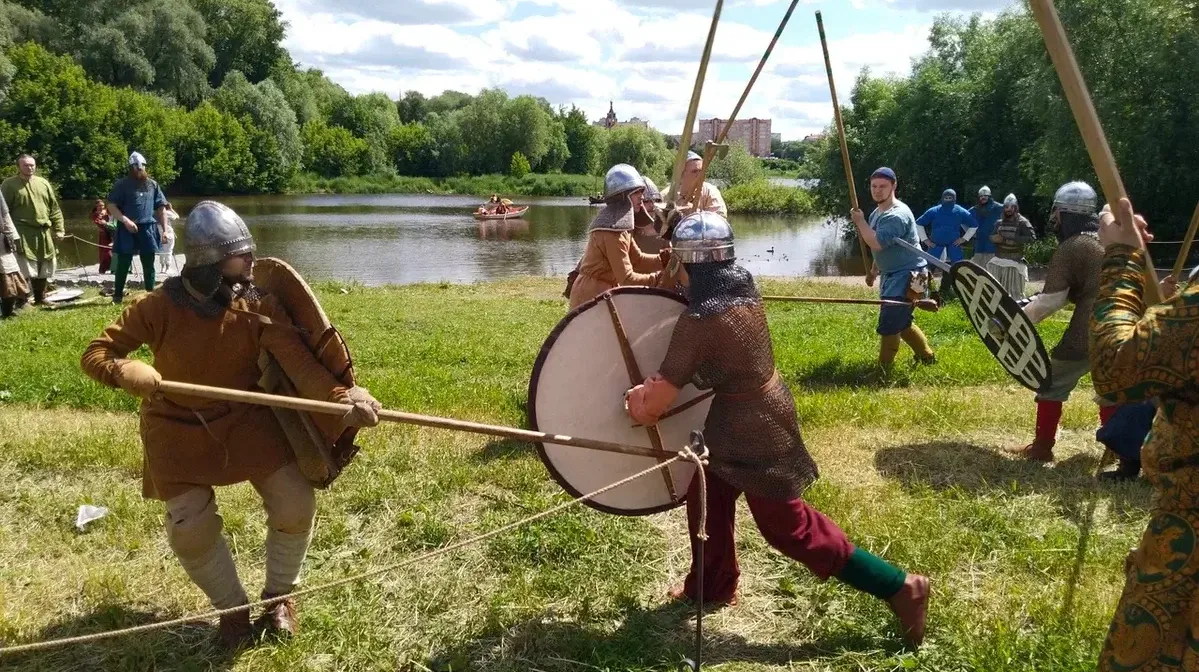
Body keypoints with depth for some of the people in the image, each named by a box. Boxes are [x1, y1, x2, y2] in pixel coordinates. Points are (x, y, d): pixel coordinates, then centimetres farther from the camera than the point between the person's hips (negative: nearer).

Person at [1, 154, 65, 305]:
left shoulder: (43, 183, 12)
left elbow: (54, 209, 13)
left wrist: (59, 229, 7)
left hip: (43, 233, 5)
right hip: (22, 233, -5)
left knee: (44, 269, 12)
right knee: (24, 269, -11)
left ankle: (40, 298, 25)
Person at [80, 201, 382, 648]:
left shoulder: (259, 307, -14)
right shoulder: (159, 307, -17)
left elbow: (300, 363, -27)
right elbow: (95, 354, -12)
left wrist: (342, 398, -46)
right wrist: (127, 372, -37)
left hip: (246, 421, 1)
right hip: (180, 432, -1)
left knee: (295, 504, -9)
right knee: (190, 531, -4)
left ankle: (279, 597, 20)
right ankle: (233, 608, 26)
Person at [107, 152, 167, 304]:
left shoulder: (153, 184, 10)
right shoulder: (122, 184, 1)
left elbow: (161, 208, 12)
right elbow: (111, 206, -3)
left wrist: (165, 229, 6)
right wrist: (125, 220, -16)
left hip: (148, 229, 3)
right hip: (127, 229, -3)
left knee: (149, 265, 8)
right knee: (123, 264, 3)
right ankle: (117, 295, 13)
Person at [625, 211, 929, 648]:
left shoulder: (701, 319, -27)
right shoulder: (743, 287, -2)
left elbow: (662, 392, -22)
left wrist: (640, 405, -1)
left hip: (755, 428, -9)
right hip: (760, 411, 9)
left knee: (789, 527, 3)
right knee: (708, 492, 22)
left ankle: (899, 587, 10)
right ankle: (713, 585, 39)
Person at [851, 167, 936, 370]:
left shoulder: (897, 215, -22)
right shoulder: (877, 212, 11)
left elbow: (877, 244, -32)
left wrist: (860, 221, -20)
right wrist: (873, 272, 27)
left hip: (908, 276, -11)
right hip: (892, 275, 11)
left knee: (889, 324, -11)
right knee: (900, 321, 21)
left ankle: (882, 369, -3)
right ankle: (926, 356, 37)